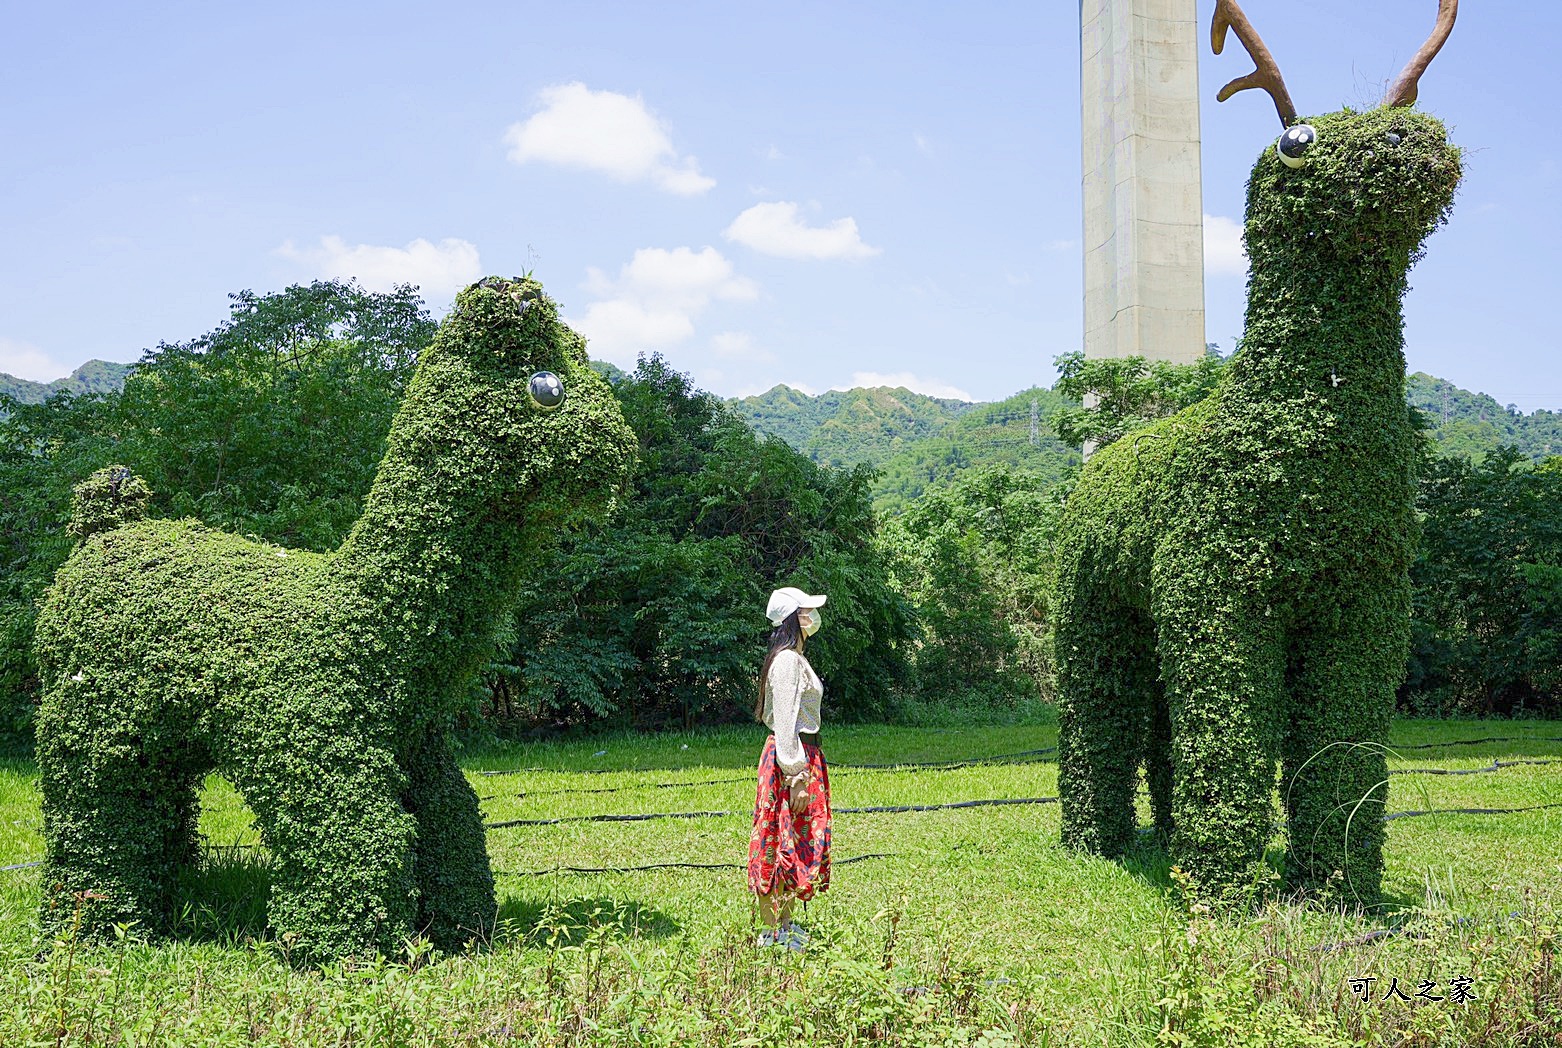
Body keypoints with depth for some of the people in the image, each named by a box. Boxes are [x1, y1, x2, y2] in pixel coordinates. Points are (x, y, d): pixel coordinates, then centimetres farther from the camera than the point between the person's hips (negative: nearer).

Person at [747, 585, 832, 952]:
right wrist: (795, 776, -24)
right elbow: (785, 722, -22)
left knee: (797, 840, 16)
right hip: (791, 758, -10)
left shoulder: (795, 658, 15)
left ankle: (784, 924, 25)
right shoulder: (788, 661, -17)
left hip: (804, 754, 10)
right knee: (784, 843, -5)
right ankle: (770, 934, 2)